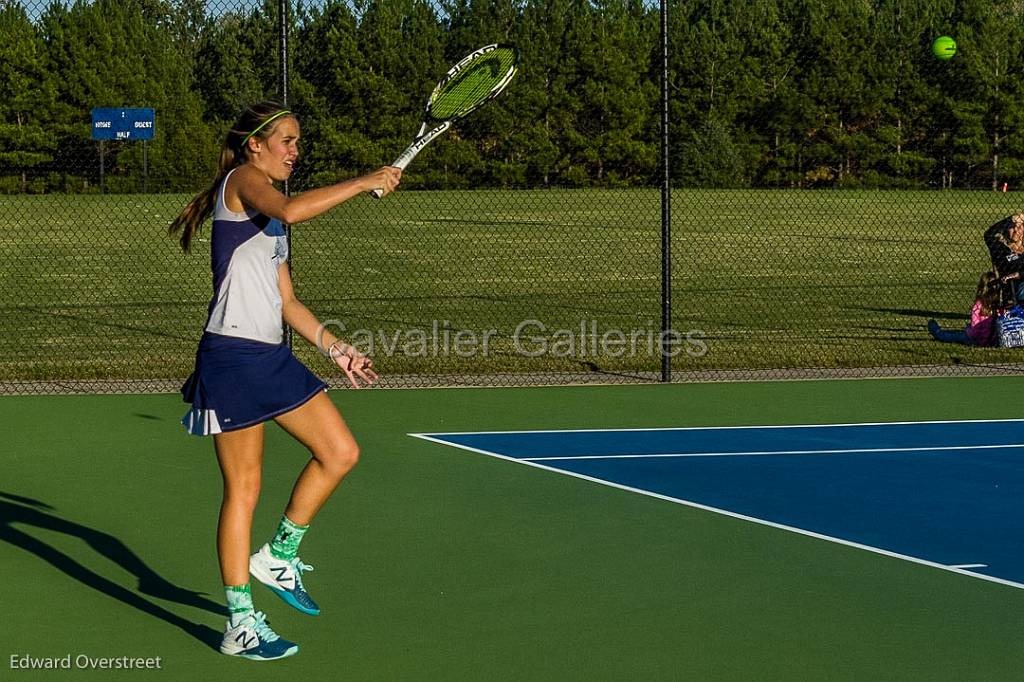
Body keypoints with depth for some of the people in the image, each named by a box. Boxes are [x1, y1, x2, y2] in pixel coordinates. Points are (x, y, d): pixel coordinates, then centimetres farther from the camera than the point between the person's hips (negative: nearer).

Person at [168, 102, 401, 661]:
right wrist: (364, 183, -22)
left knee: (341, 453, 4)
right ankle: (241, 626, 5)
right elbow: (291, 210, -28)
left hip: (273, 356, 9)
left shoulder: (270, 218, 21)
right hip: (232, 356, -9)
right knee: (243, 488, -3)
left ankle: (278, 557, 22)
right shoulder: (242, 180, -5)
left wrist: (334, 348, 15)